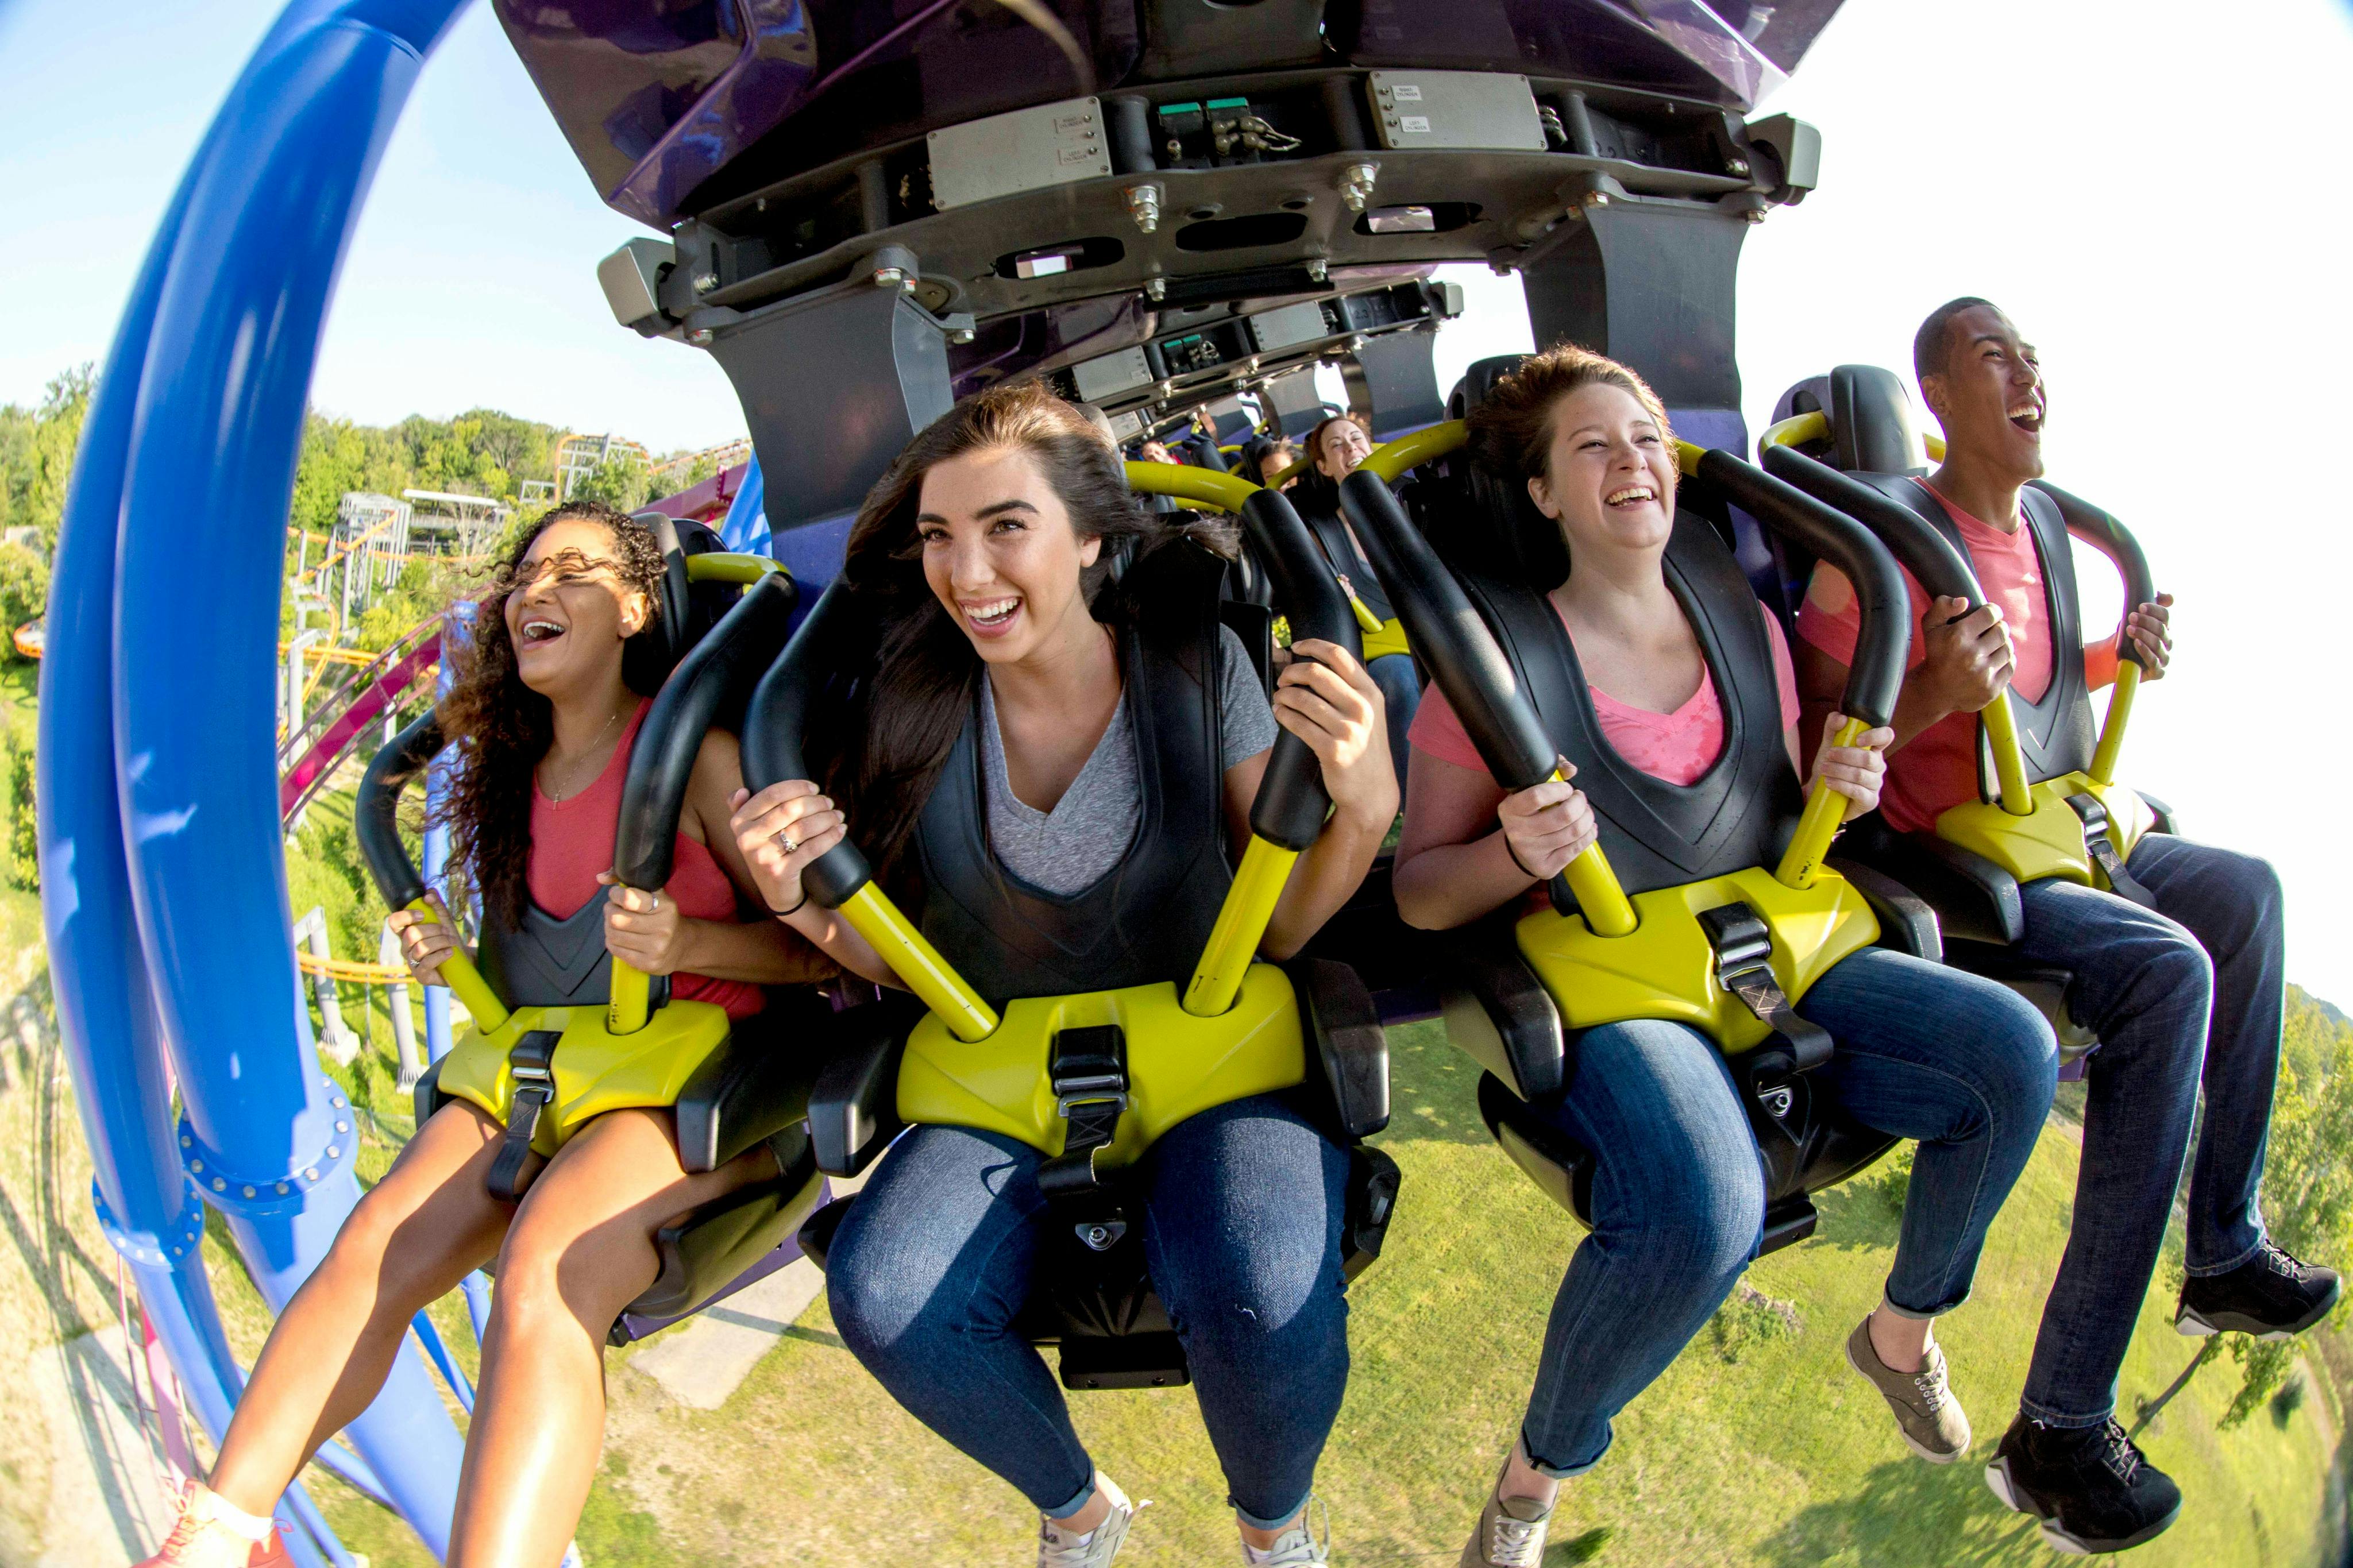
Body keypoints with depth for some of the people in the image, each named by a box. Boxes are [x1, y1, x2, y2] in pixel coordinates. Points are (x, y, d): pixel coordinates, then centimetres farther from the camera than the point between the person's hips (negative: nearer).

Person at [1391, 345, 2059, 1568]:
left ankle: (1902, 1331, 14)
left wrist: (1833, 792, -3)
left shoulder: (1746, 627, 9)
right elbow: (1418, 894, -5)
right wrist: (1519, 854, -26)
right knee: (1701, 1212, -36)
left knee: (2013, 1050, -15)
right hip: (1596, 988, -6)